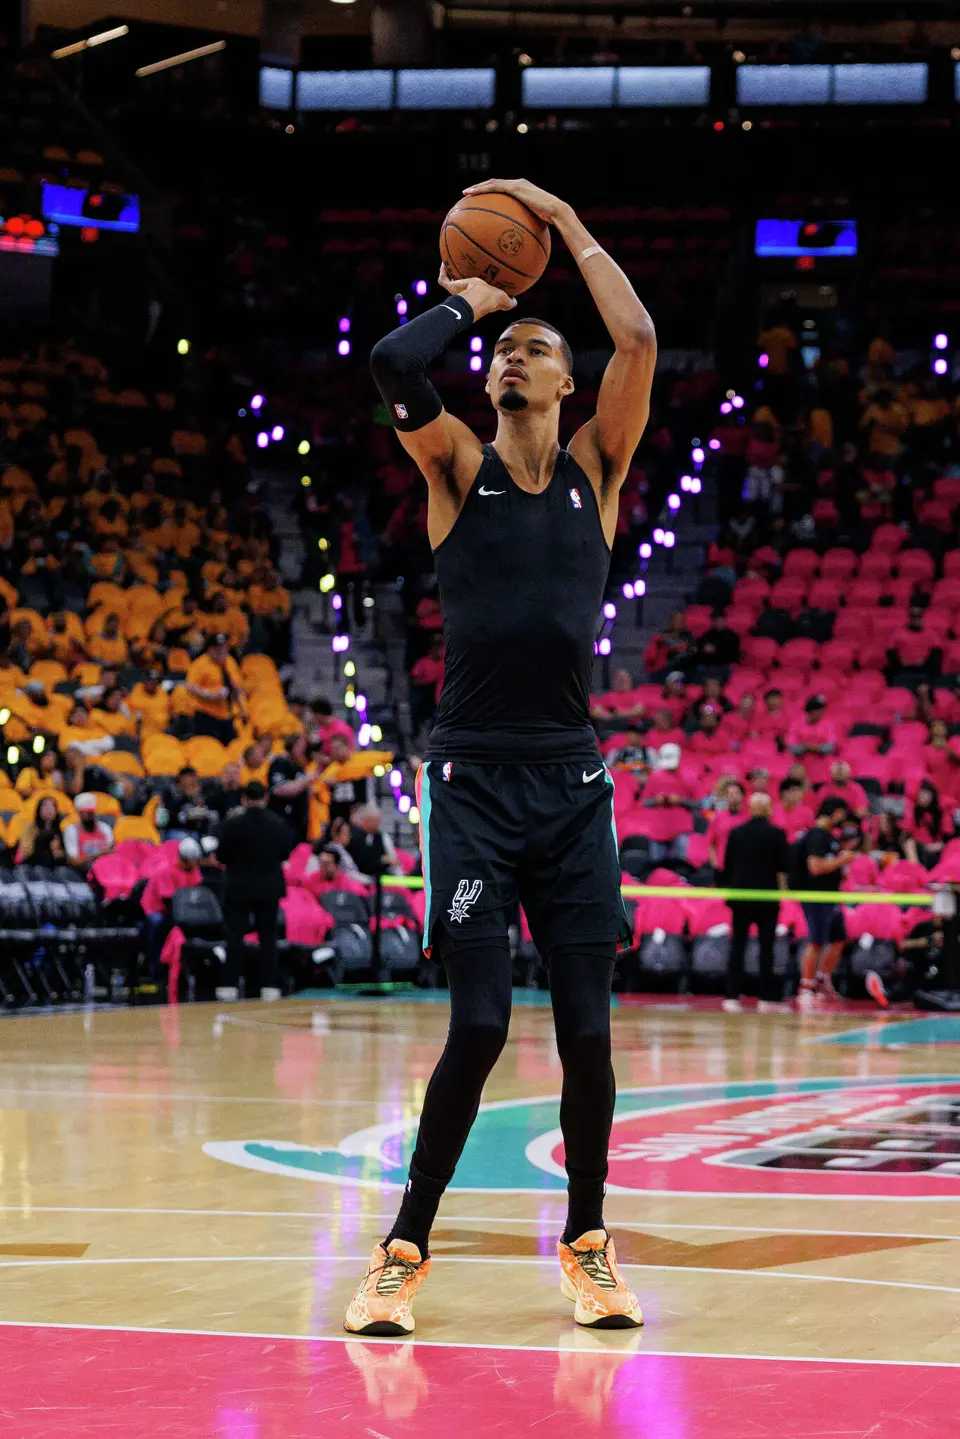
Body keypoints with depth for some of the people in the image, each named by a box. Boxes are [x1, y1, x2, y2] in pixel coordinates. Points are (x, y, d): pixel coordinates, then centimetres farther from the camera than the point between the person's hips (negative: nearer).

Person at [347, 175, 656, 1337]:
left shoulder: (595, 469, 10)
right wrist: (465, 299, 3)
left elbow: (639, 341, -4)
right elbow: (393, 362, -14)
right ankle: (405, 1249, 5)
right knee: (478, 1029, -9)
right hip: (473, 780, -2)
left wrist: (564, 223, 4)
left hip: (572, 782, 2)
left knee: (587, 1032, 1)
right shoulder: (457, 470, 5)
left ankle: (587, 1244, 18)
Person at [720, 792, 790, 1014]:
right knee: (766, 948, 3)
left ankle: (732, 997, 0)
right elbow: (783, 867, -2)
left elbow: (727, 866, 6)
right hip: (767, 897, -2)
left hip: (740, 895, 2)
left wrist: (727, 889, 15)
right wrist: (783, 887, 11)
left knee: (737, 946, 5)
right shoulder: (777, 834, -6)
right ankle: (767, 999, 3)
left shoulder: (735, 833, 2)